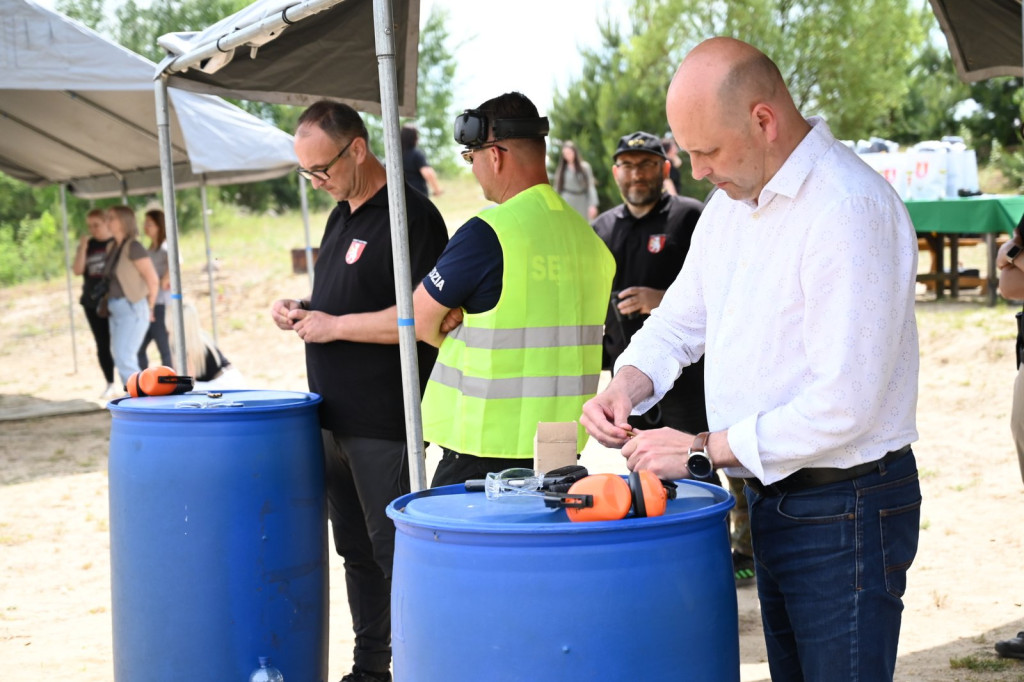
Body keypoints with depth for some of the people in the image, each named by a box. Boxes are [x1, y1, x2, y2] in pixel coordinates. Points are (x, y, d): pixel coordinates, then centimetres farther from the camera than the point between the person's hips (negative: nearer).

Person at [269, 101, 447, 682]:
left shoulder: (410, 216, -14)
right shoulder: (341, 216, 15)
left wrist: (335, 325, -18)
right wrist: (301, 311, 7)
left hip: (383, 422, -9)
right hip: (336, 417, 9)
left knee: (393, 550, -3)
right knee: (355, 547, 16)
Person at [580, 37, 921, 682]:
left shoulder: (850, 208, -22)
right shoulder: (732, 202, 8)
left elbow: (845, 404, -26)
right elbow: (680, 320, 19)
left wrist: (706, 450, -20)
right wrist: (628, 385, -2)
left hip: (845, 508, -9)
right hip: (771, 498, 9)